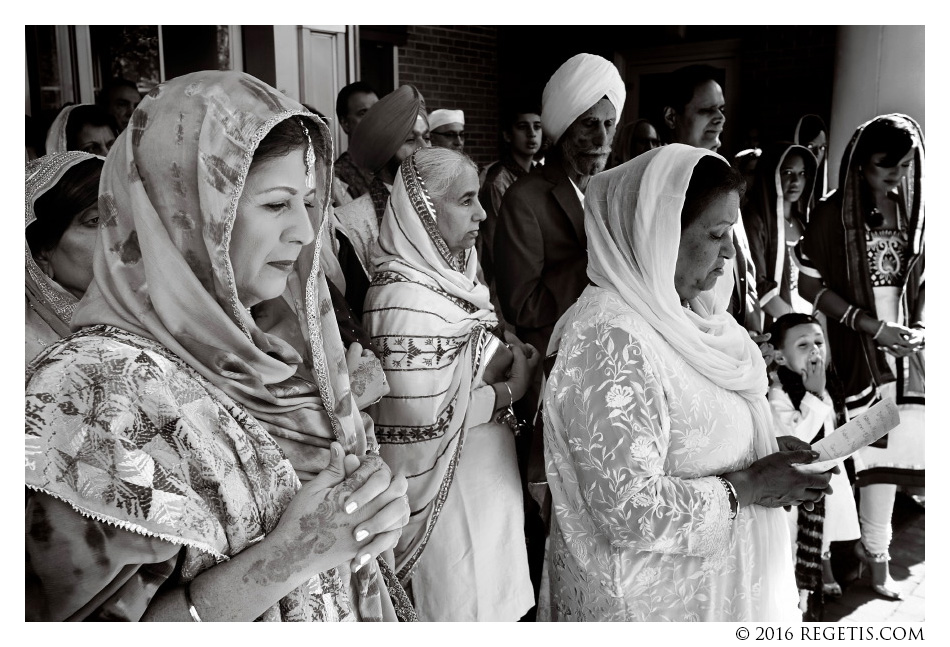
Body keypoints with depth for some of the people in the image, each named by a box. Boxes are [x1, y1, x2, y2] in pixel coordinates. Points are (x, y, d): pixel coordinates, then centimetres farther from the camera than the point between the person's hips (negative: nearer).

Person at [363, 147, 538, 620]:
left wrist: (501, 360, -5)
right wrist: (512, 389, -15)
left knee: (488, 589, 22)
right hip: (448, 493, -8)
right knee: (462, 598, 10)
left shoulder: (445, 274, 3)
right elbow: (425, 418, -25)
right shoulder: (406, 299, -25)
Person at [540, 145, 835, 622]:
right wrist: (747, 487, -20)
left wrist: (772, 462, -1)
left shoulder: (674, 311, 1)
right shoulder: (610, 339, -28)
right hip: (648, 598, -8)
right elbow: (631, 507, -30)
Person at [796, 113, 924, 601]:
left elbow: (922, 277, 16)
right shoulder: (835, 211, -5)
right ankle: (877, 559, 14)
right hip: (860, 353, -4)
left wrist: (920, 326, -2)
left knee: (898, 448, 2)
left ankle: (870, 539, 24)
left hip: (906, 349, 4)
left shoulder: (912, 208, 8)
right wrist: (873, 327, -12)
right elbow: (810, 284, -7)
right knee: (877, 452, -3)